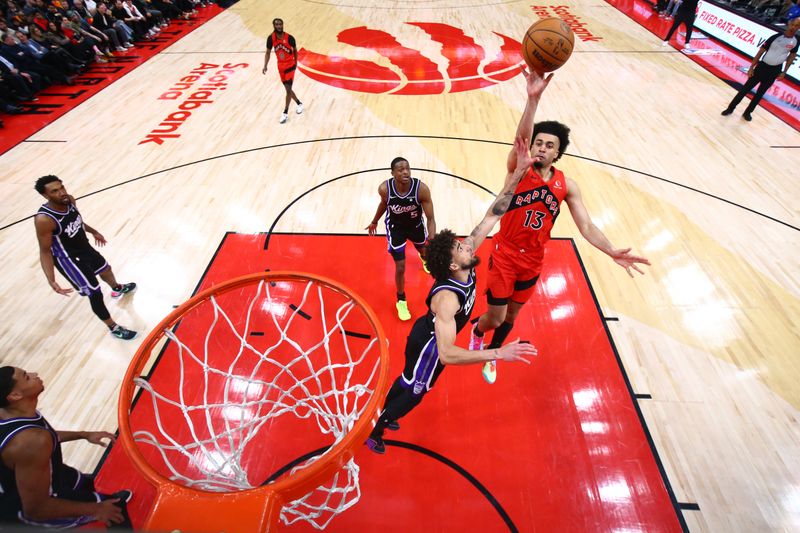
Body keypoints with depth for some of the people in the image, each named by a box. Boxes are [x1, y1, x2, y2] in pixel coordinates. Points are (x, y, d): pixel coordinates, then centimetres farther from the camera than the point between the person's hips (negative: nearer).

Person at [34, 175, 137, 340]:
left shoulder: (69, 200, -13)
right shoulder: (43, 220, -34)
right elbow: (45, 251, -25)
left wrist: (93, 232, 26)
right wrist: (51, 281, -33)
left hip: (85, 247, 8)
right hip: (68, 259, -8)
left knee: (105, 269, 32)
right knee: (95, 294, -1)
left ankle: (117, 289, 67)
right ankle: (113, 328, 17)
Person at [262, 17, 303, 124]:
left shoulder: (289, 38, -16)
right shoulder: (271, 38, -9)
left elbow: (295, 50, 2)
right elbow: (268, 52, 1)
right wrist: (265, 66, -11)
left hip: (290, 65, -4)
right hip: (280, 66, 4)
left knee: (288, 89, -8)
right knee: (288, 88, 13)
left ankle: (285, 113, -1)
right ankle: (299, 103, 36)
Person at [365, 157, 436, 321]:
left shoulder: (421, 188, -33)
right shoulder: (384, 188, -29)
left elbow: (430, 218, -26)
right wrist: (374, 222, 13)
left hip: (416, 224, 1)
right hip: (395, 227, -1)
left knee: (423, 249, 31)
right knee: (400, 268, -2)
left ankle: (423, 257, 75)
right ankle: (401, 301, 25)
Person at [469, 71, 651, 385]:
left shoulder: (566, 186, -3)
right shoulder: (518, 169, -12)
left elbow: (586, 226, -9)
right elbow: (520, 138, -32)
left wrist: (611, 251, -25)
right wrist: (533, 99, -48)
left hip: (533, 261, 4)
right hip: (504, 256, -3)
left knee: (511, 316, 19)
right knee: (495, 317, 2)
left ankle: (492, 354, 48)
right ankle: (477, 331, 42)